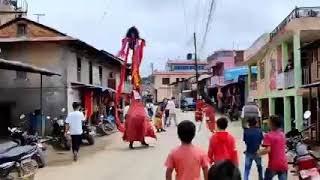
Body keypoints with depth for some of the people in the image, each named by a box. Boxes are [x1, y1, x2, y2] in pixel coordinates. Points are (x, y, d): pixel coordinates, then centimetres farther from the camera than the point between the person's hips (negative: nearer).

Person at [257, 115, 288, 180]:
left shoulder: (268, 136, -13)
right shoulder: (282, 134, 8)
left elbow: (268, 150, -23)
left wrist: (259, 152, -5)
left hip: (273, 165, -5)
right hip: (283, 164, 5)